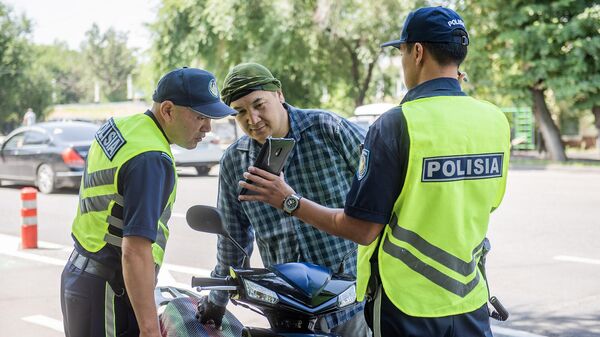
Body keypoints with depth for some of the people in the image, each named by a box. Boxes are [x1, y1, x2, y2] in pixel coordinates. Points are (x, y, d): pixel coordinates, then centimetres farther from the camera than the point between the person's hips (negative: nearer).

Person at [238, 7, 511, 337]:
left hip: (407, 308, -4)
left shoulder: (396, 124, -17)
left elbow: (362, 230, -17)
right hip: (471, 302, 5)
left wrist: (290, 201, -5)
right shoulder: (496, 121, -1)